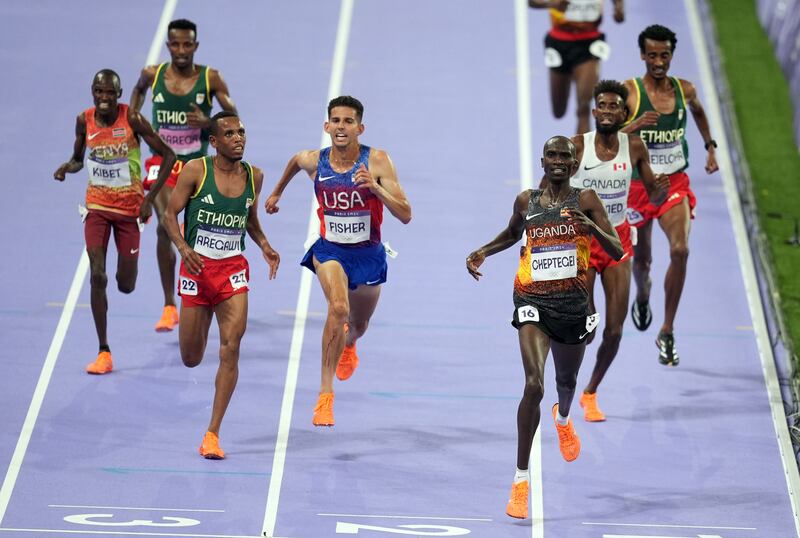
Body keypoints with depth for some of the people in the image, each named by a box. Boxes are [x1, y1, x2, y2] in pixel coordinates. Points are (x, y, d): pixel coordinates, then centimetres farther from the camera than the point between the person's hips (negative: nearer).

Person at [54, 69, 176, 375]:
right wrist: (67, 167, -13)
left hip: (129, 208, -2)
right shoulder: (84, 120, -4)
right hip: (97, 207, 2)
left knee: (126, 286, 5)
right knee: (97, 276, -13)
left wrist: (150, 198, -16)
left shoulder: (132, 119, -15)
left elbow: (168, 156, -10)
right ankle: (104, 352, -7)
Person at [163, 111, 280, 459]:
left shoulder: (253, 176, 4)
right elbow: (170, 214, -4)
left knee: (231, 347, -16)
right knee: (191, 359, 5)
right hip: (197, 265, -2)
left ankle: (212, 434, -10)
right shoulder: (196, 170, -8)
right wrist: (183, 247, -21)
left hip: (233, 268, 2)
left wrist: (264, 245, 1)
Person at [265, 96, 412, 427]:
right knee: (338, 307, -30)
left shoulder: (377, 161, -18)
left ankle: (348, 344, 62)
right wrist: (277, 192, 30)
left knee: (358, 324, 22)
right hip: (330, 250, -1)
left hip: (368, 254, 1)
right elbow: (294, 162, 16)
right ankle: (325, 393, -27)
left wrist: (376, 188, -35)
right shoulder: (313, 161, -11)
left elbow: (405, 216, -21)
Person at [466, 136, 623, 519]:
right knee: (534, 384, -20)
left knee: (566, 380, 24)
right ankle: (521, 479, -15)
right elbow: (512, 233, 25)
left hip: (573, 304, 1)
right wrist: (483, 252, 8)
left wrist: (592, 228, -28)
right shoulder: (526, 201, 4)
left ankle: (563, 418, 64)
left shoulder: (585, 200, -3)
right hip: (534, 301, -1)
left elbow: (617, 251, -9)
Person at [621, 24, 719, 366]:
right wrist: (634, 125, -31)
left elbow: (698, 111, 24)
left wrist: (710, 147, 20)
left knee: (680, 250, -21)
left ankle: (667, 333, -10)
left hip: (675, 183, 1)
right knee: (642, 259, 14)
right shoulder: (629, 92, -11)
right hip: (638, 184, -1)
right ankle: (642, 298, 53)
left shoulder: (684, 90, 0)